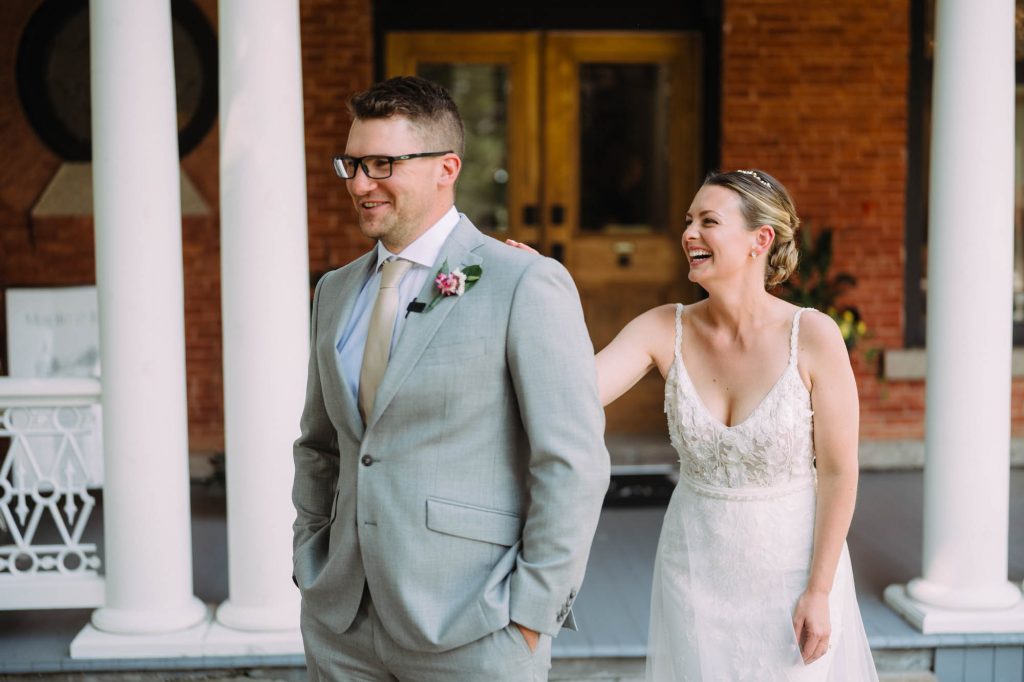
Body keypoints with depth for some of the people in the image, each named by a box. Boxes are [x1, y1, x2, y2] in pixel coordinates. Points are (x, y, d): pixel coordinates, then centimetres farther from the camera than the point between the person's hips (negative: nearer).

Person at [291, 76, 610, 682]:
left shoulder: (527, 285, -10)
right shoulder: (336, 292, 10)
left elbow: (574, 463, -12)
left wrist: (531, 618, -12)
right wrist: (312, 574, 11)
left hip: (471, 633, -5)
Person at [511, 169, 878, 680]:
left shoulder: (813, 336, -15)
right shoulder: (664, 330, -7)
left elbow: (839, 472, -11)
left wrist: (820, 592, -10)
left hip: (790, 569, -2)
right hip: (695, 574, 3)